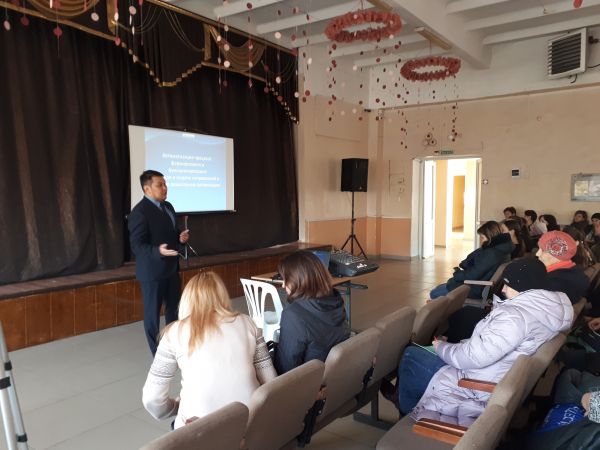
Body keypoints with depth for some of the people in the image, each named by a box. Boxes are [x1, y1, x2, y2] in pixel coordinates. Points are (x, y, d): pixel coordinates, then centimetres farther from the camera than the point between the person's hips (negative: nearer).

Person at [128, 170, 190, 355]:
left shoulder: (168, 206, 9)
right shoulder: (140, 212, -18)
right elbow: (137, 245, -21)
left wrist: (181, 237, -2)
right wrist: (158, 251, -37)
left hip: (172, 267, 9)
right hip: (152, 271, -8)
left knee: (173, 308, 19)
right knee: (153, 312, 5)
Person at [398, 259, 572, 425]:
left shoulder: (516, 316, -31)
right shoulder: (551, 305, 0)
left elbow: (472, 358, -29)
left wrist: (440, 347, -12)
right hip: (499, 377, 10)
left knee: (411, 356, 6)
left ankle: (406, 416, 28)